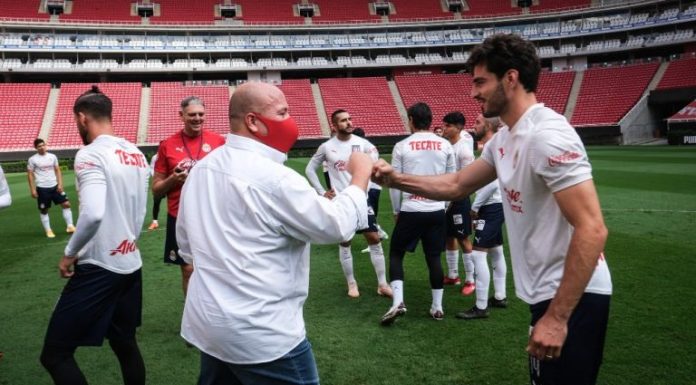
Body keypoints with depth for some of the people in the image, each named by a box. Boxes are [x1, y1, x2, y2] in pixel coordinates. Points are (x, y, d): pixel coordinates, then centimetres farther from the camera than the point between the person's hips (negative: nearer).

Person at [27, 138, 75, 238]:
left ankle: (70, 226, 5)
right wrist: (32, 189, -6)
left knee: (66, 204, -2)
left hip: (55, 186, 3)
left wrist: (60, 184, -2)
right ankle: (48, 230, 16)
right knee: (43, 210, 5)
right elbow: (30, 174, -1)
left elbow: (57, 170, 8)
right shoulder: (33, 159, -3)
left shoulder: (52, 157, 5)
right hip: (42, 188, -3)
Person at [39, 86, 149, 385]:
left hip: (99, 268, -8)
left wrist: (69, 253, -14)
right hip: (131, 265, 8)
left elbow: (93, 214, -28)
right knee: (126, 346, 20)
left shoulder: (90, 154, -15)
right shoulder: (137, 154, 8)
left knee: (55, 355, 3)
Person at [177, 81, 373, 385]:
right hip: (262, 335, -8)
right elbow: (336, 226, -17)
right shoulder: (274, 179, -22)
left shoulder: (201, 168, 4)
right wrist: (360, 174, -3)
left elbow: (185, 242, 14)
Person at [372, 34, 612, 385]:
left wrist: (557, 317, -26)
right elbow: (456, 185, 16)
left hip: (571, 298, -10)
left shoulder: (546, 136, -23)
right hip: (547, 292, 10)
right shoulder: (503, 139, 7)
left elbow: (591, 230, -27)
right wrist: (396, 179, 2)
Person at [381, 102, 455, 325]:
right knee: (434, 257, 13)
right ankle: (437, 307, 19)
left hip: (410, 211, -2)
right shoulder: (446, 145, 2)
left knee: (396, 254, 13)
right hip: (437, 211, 3)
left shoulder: (401, 147, -5)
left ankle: (398, 302, 0)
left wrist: (396, 211, 10)